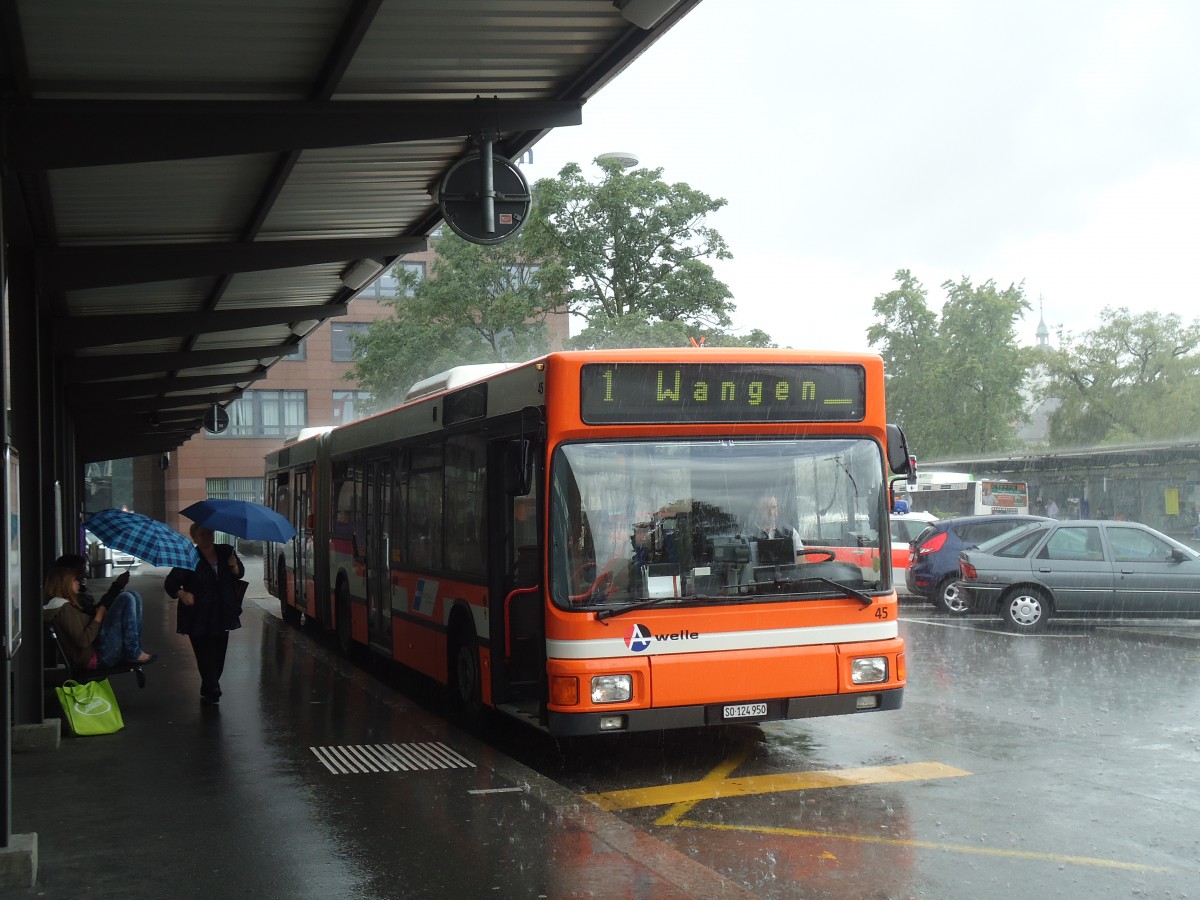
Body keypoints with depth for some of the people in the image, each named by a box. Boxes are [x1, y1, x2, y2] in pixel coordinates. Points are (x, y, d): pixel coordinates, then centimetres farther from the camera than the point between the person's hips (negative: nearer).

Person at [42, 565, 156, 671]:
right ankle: (134, 654, -14)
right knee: (126, 598, -17)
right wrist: (99, 615, -10)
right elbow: (83, 641, -20)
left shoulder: (68, 605, 21)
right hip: (95, 657, -10)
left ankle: (136, 649, -1)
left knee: (133, 597, 9)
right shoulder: (64, 608, -11)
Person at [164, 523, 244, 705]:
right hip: (198, 617, -4)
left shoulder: (225, 552, 6)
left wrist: (234, 566, -11)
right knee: (206, 656, -7)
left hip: (222, 615, 4)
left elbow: (239, 574, 12)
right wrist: (182, 594, -27)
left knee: (218, 655, 11)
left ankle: (208, 691, 27)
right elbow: (170, 583, -7)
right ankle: (212, 692, 0)